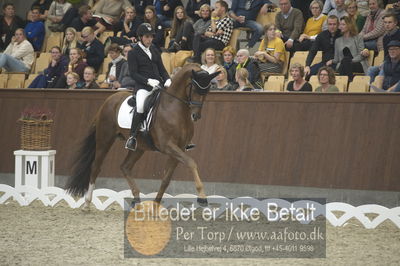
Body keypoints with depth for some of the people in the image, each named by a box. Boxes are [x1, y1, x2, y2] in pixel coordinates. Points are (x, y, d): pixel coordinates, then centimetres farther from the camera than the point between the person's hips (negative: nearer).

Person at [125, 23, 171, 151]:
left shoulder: (154, 50, 19)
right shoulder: (133, 53, 2)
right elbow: (133, 73, -5)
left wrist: (167, 79, -1)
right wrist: (148, 81, -19)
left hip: (158, 84, 5)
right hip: (143, 87, -5)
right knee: (140, 107, -30)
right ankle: (132, 137, -23)